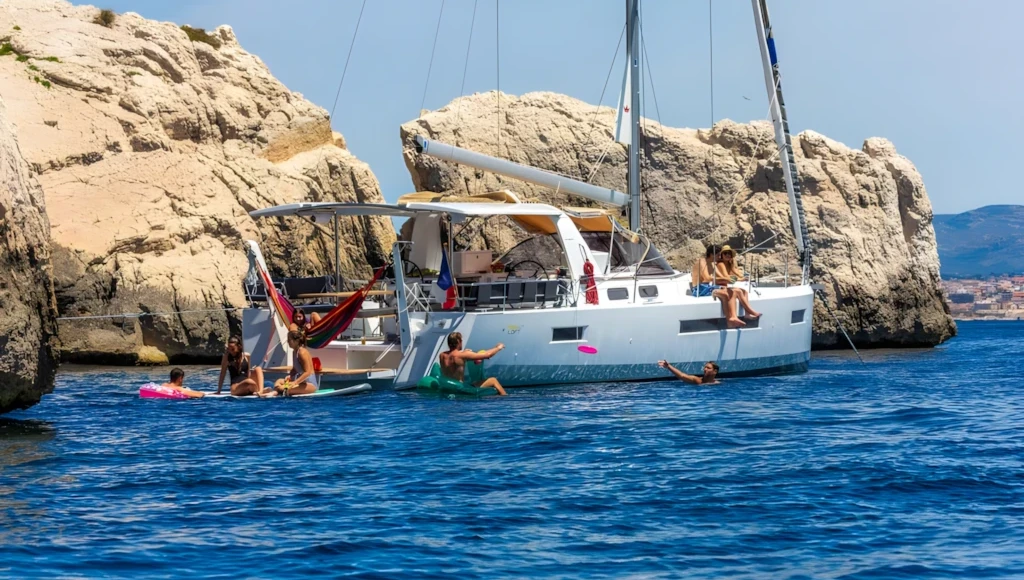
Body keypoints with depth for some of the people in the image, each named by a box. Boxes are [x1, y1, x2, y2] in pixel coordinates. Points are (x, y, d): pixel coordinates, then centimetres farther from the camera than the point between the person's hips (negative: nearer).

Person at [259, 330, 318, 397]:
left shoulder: (302, 352, -18)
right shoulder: (294, 352, 10)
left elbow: (307, 372, -23)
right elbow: (295, 369, 21)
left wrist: (295, 383, -28)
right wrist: (289, 376, 0)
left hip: (310, 384, -10)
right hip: (301, 381, 10)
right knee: (279, 381, 4)